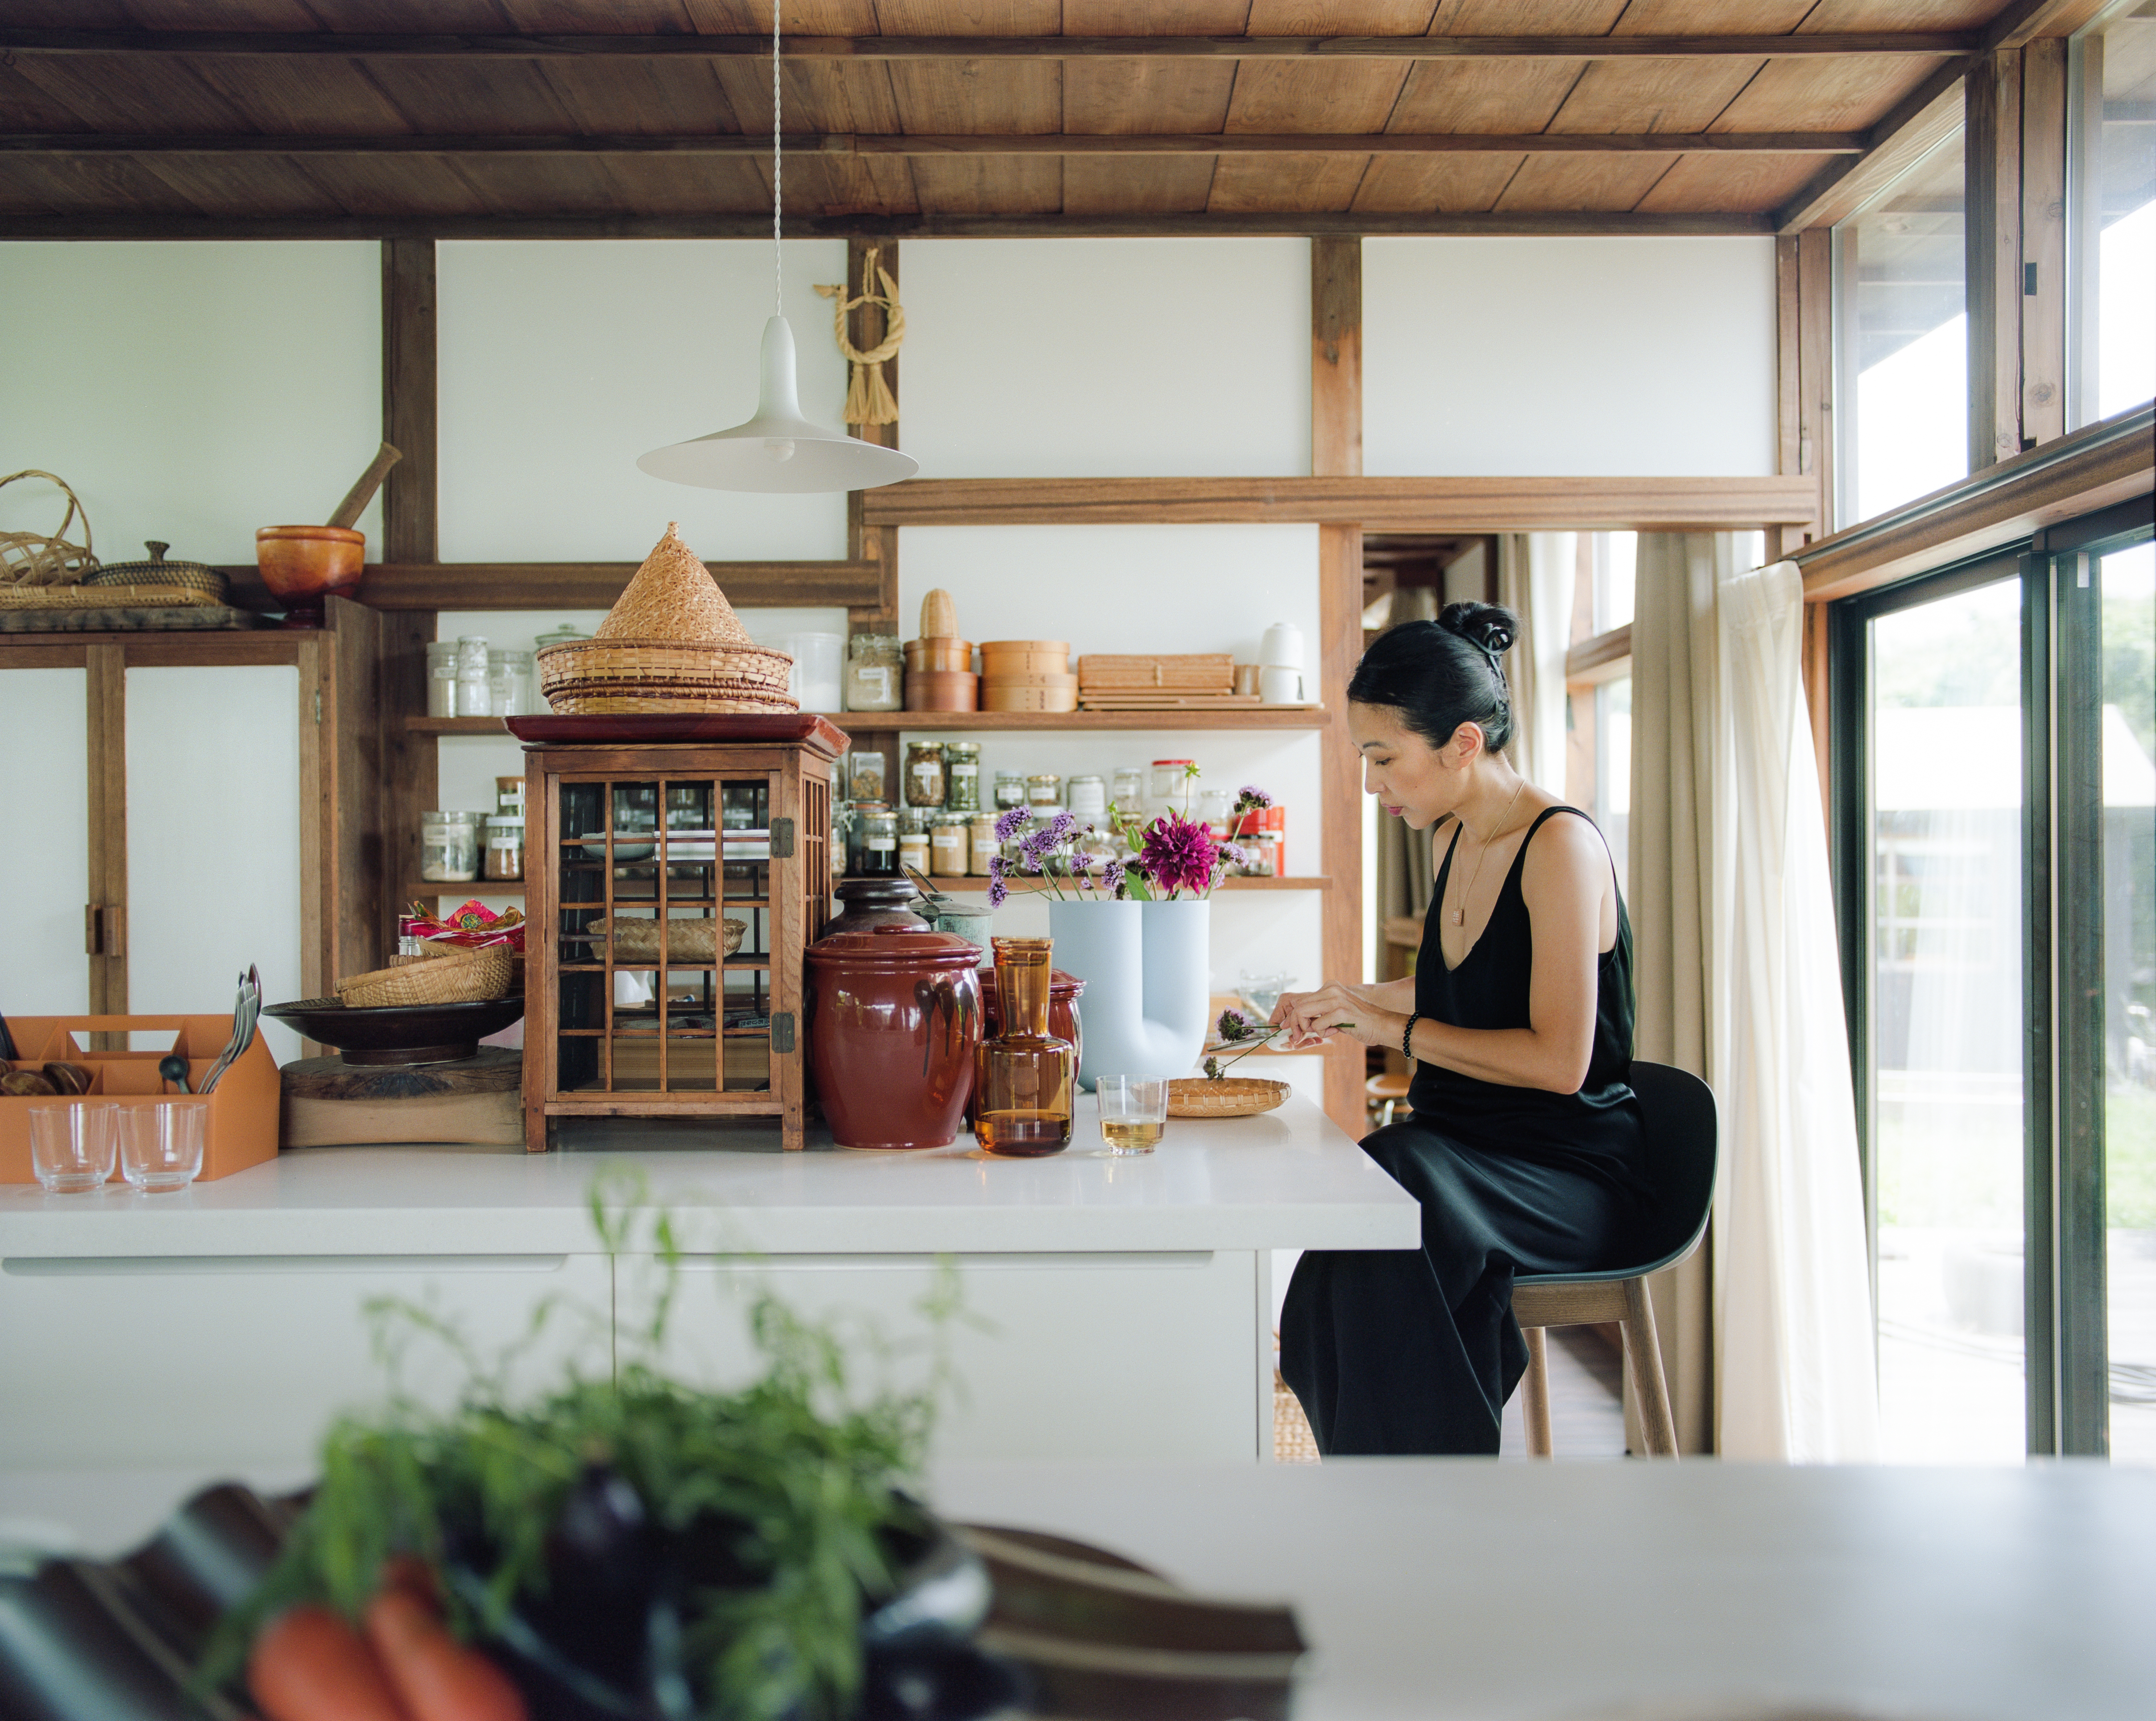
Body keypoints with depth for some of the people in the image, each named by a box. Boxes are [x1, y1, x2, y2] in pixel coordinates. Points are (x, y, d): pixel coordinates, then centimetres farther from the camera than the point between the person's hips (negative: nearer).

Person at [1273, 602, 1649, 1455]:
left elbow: (1559, 1060, -21)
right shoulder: (1453, 836, 11)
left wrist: (1393, 1028, -17)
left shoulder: (1561, 845, -15)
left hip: (1570, 1173, -7)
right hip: (1466, 1153, 7)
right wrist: (1349, 1001, 14)